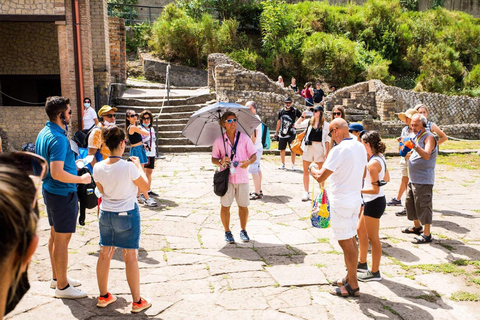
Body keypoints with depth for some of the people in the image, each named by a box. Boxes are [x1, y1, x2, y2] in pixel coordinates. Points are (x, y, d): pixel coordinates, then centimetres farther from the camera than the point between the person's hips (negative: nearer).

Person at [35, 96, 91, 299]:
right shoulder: (58, 139, -23)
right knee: (62, 238, -1)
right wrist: (81, 179, -19)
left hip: (49, 190, 10)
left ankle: (57, 277, 33)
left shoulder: (44, 133, 8)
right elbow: (57, 173, -30)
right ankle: (62, 286, 10)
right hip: (63, 193, -10)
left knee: (55, 235, 19)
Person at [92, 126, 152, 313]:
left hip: (106, 214, 5)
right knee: (130, 256, 4)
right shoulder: (129, 167, -22)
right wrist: (139, 166, 4)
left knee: (105, 254, 15)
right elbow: (146, 187, -8)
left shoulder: (98, 168, -7)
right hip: (127, 215, -5)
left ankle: (103, 297, 28)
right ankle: (137, 301, 14)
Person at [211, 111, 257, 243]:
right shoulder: (219, 141, 3)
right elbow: (213, 158, 7)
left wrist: (249, 162, -20)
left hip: (242, 178, 1)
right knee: (225, 206, 4)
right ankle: (227, 232, 20)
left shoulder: (244, 138, 3)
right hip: (226, 178, 0)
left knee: (243, 206, 7)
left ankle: (243, 231, 25)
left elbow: (253, 155, 2)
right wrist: (220, 162, -15)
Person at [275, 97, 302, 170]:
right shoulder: (281, 111, 8)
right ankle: (283, 164, 23)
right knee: (282, 149, 10)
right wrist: (277, 131, 20)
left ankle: (293, 164, 6)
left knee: (292, 149, -2)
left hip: (291, 133, -3)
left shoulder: (295, 111, -3)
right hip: (282, 133, 4)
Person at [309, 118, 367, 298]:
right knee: (351, 240, 17)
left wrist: (312, 168, 0)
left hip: (341, 202, -9)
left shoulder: (339, 150, -20)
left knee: (346, 242, -1)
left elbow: (321, 177, -19)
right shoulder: (360, 147, 7)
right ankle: (350, 278, 29)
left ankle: (353, 286, 8)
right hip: (355, 199, 9)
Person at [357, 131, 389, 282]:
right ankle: (362, 263, 35)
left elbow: (375, 190, -25)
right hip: (371, 201, 10)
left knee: (372, 238, 2)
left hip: (374, 202, -10)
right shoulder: (380, 158, 6)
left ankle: (375, 272, 14)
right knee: (360, 231, 21)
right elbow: (387, 179, 17)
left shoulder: (372, 163, -23)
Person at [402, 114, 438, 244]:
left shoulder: (429, 137, -12)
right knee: (410, 203, 18)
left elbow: (427, 155, -27)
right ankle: (417, 227, 35)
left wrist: (415, 146, -41)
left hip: (424, 179, -10)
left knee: (423, 205, -7)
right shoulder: (417, 137, 16)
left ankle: (426, 234, 0)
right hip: (413, 178, 10)